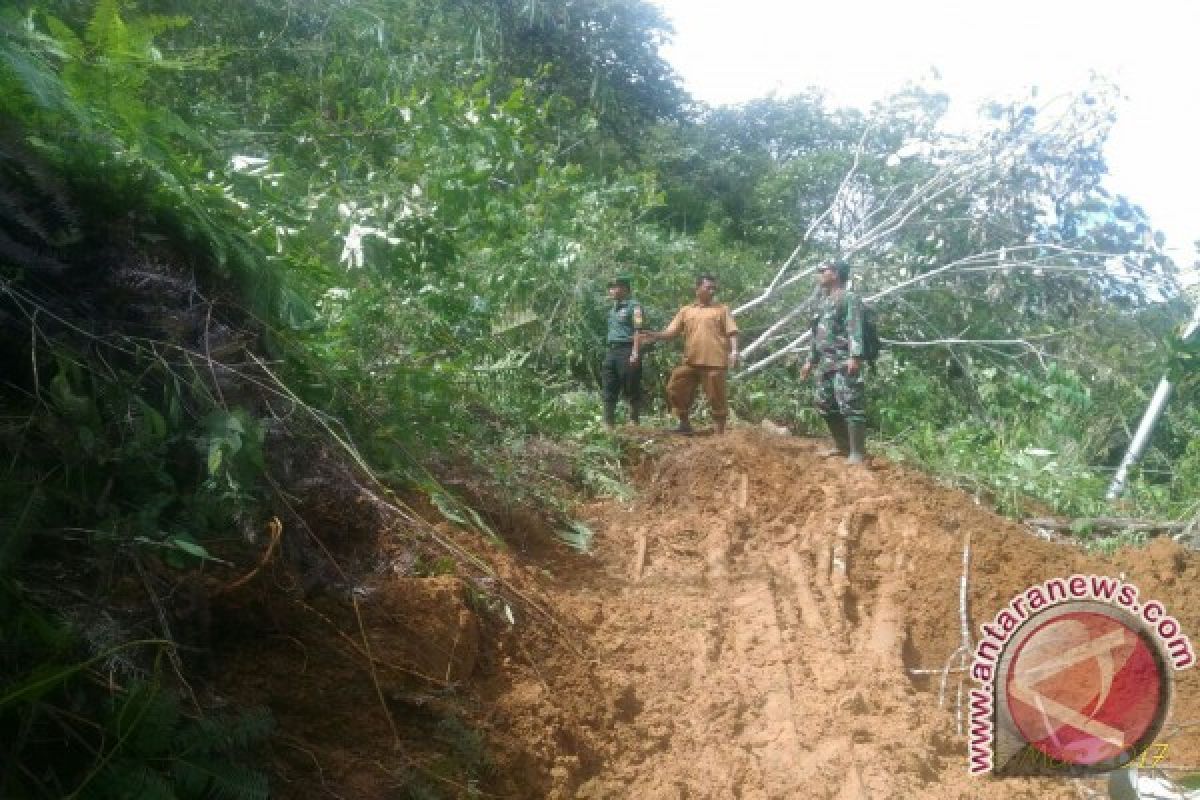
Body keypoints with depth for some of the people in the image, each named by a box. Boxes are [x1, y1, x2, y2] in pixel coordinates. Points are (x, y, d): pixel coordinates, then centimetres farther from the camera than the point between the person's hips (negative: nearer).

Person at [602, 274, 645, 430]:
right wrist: (610, 350, 18)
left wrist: (635, 353, -22)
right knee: (609, 391, 5)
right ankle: (608, 425, 7)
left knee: (631, 390, -3)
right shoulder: (613, 309, 21)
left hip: (627, 351, -8)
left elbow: (638, 330, -13)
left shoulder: (634, 306, -4)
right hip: (611, 351, 8)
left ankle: (634, 423, 3)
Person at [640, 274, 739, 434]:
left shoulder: (722, 309, 9)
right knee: (675, 390, 3)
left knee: (716, 397, -3)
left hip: (714, 362, -3)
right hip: (690, 361, 4)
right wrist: (655, 336, -8)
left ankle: (720, 431, 8)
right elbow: (671, 332, 10)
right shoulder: (686, 311, 15)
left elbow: (731, 332, 2)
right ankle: (685, 424, 18)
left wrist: (734, 351, -13)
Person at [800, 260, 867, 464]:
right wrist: (810, 360, 27)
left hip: (844, 363, -10)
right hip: (825, 363, 10)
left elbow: (855, 329, -17)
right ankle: (842, 445, 25)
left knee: (850, 406, -12)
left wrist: (855, 356, -28)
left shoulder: (850, 298, -6)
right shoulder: (823, 301, 22)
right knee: (824, 404, 13)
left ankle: (857, 453, -11)